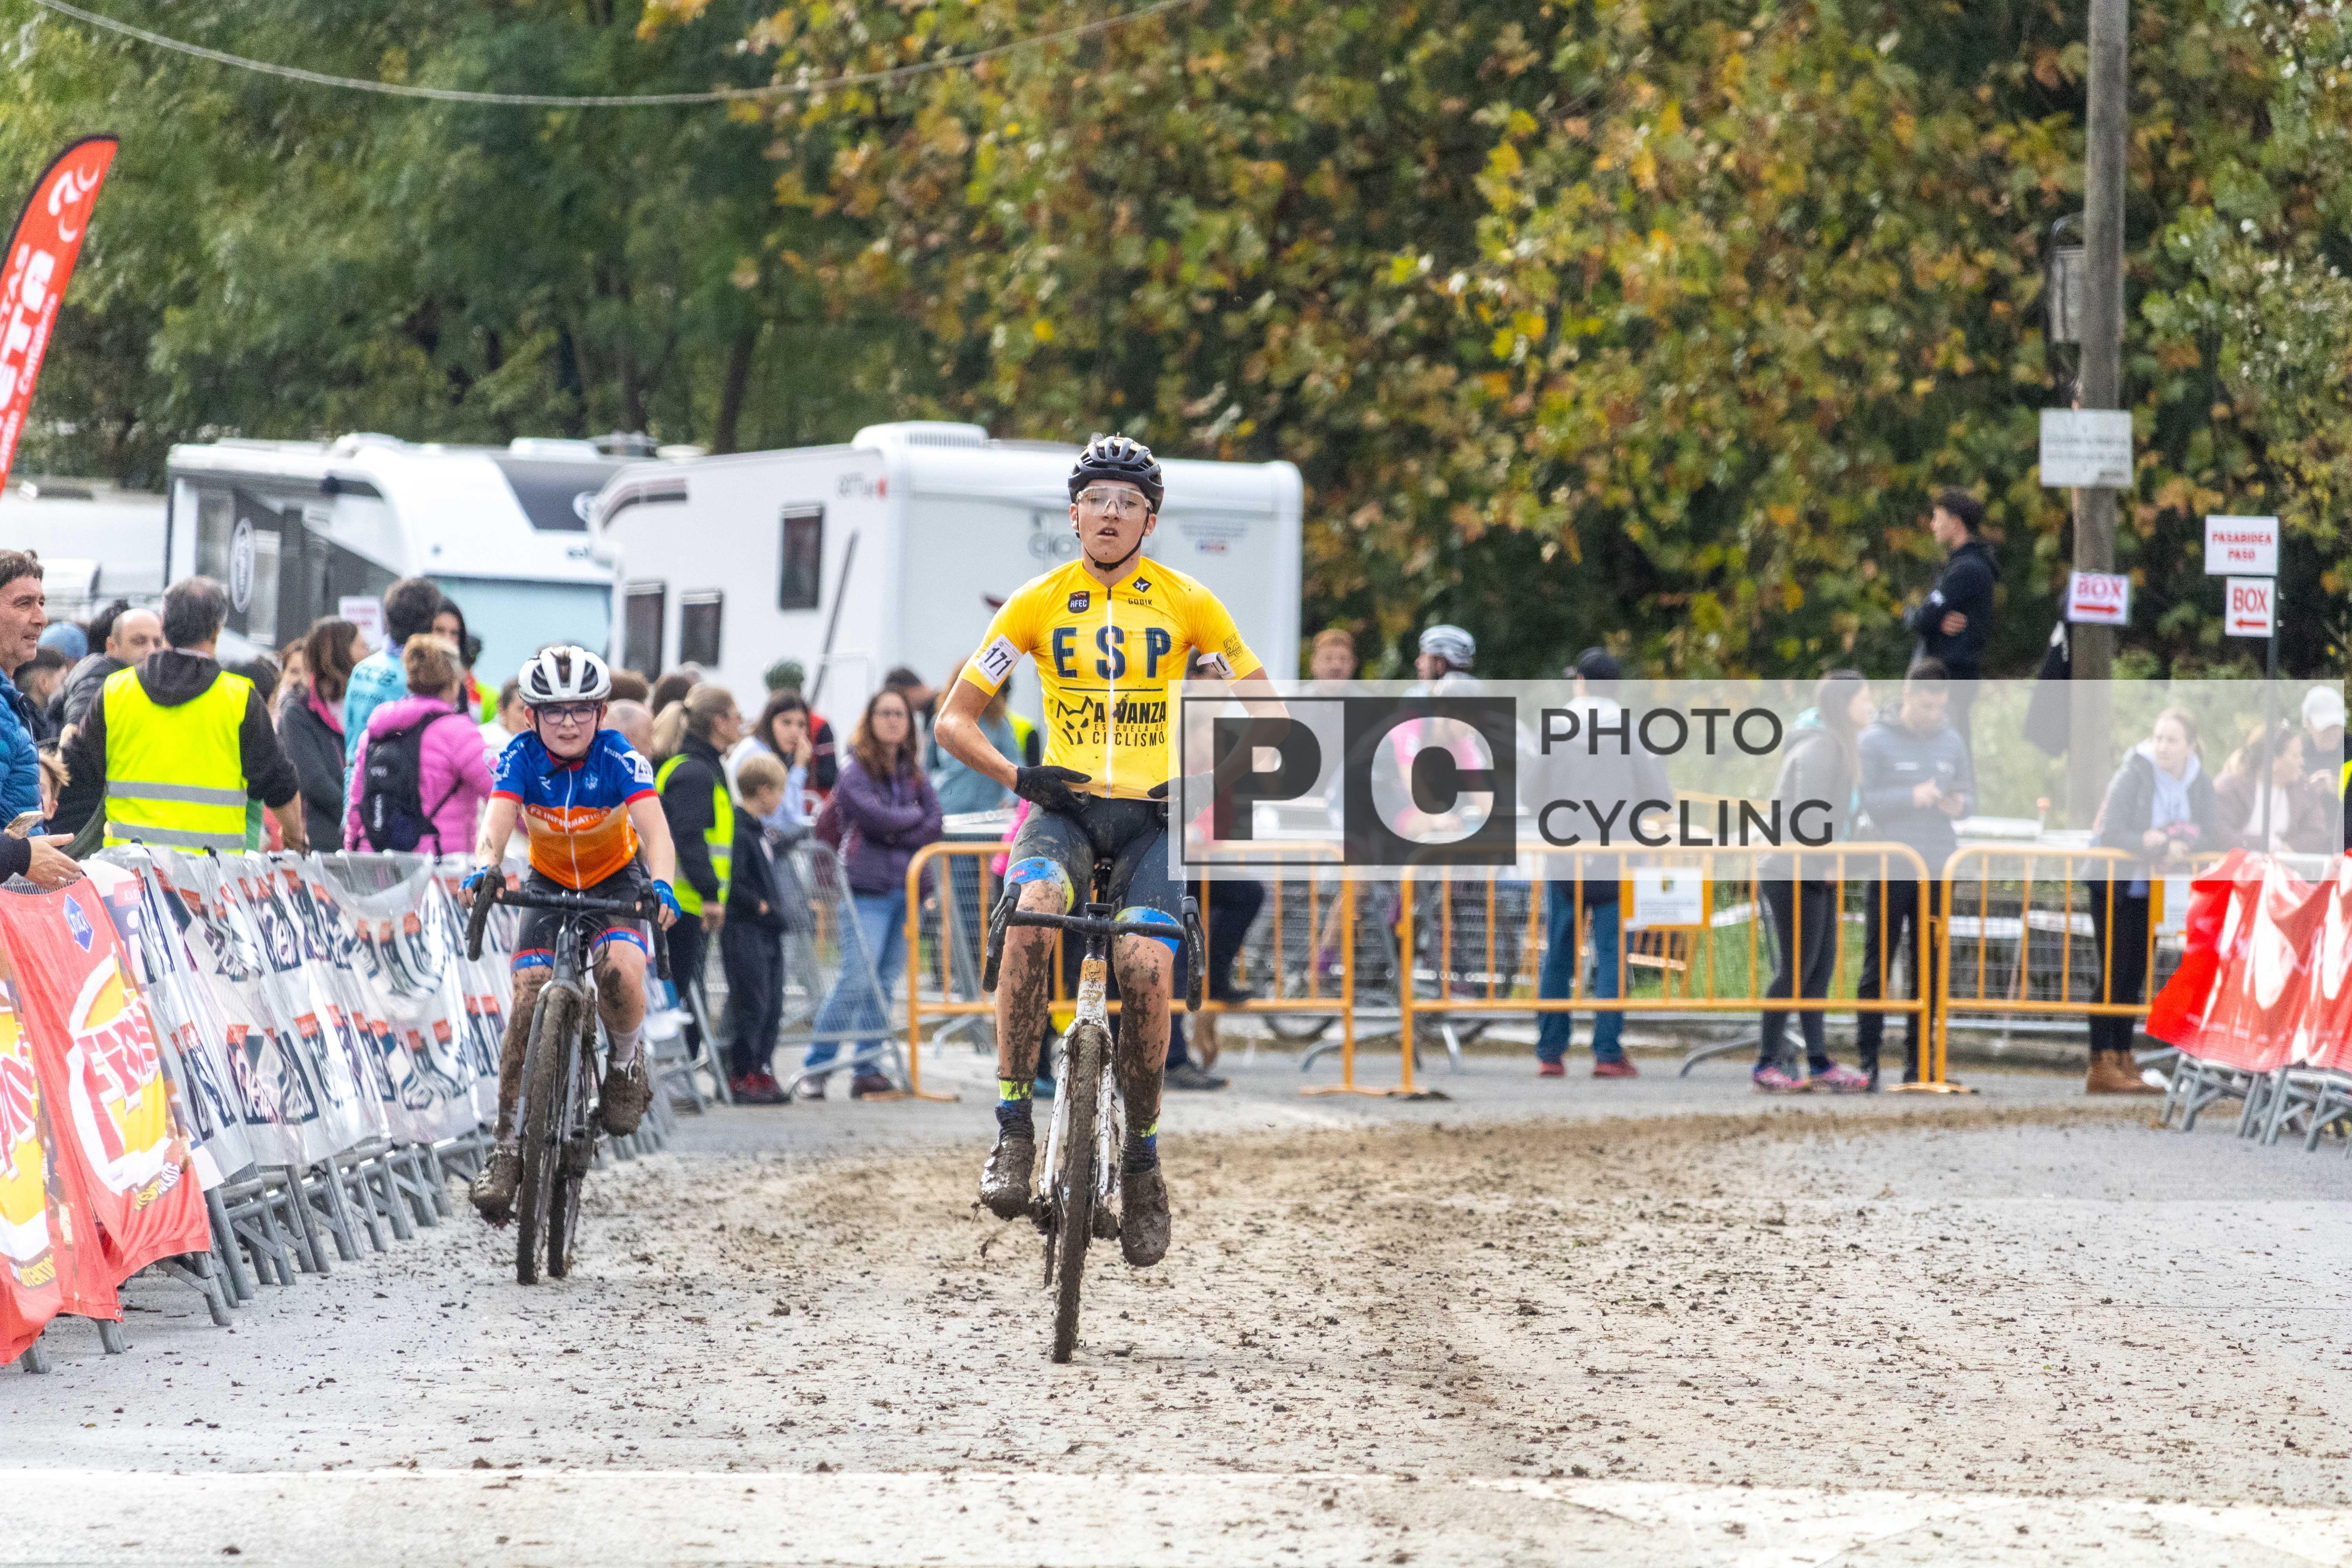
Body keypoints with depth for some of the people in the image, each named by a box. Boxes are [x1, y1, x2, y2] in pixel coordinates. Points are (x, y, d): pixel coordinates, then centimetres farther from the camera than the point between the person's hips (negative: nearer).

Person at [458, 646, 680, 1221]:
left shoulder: (620, 759, -24)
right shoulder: (521, 758, -20)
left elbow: (655, 829, -36)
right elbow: (497, 824, -34)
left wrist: (661, 884, -56)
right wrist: (483, 870, -56)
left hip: (615, 880, -2)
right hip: (548, 883, 2)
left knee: (620, 971, -31)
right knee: (529, 998, -15)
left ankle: (626, 1063, 1)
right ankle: (508, 1145, -9)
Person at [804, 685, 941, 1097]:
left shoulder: (913, 774, 16)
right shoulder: (855, 769, 0)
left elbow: (934, 826, 7)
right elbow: (874, 816, -13)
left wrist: (894, 832, -8)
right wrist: (914, 818, 2)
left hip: (907, 887, 6)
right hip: (868, 888, -5)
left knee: (886, 983, 4)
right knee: (858, 979, -14)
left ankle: (868, 1069, 9)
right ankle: (815, 1067, -8)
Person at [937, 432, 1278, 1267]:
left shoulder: (1188, 604, 1)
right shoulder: (1039, 603, 2)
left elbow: (1265, 712, 7)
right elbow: (954, 720, 5)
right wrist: (1017, 776, -13)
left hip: (1153, 817, 0)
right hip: (1065, 806, 0)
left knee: (1145, 966, -26)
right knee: (1033, 909, -34)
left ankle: (1143, 1160, -3)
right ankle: (1013, 1130, -28)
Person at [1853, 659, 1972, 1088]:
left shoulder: (1953, 742, 11)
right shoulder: (1876, 740, -3)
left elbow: (1969, 793, 16)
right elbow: (1862, 799, -9)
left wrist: (1958, 805, -7)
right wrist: (1912, 798, -19)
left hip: (1938, 873, 4)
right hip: (1889, 871, -4)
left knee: (1929, 971, 6)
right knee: (1878, 967, -2)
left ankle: (1918, 1061, 11)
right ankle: (1867, 1058, 1)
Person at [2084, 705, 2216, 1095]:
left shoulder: (2198, 782, 0)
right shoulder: (2133, 775, -16)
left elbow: (2211, 835, -7)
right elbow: (2111, 833, -22)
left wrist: (2177, 845, -26)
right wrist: (2159, 847, -33)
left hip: (2152, 887, 5)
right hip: (2115, 884, -5)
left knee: (2135, 974, 7)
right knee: (2114, 971, -9)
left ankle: (2122, 1060, 11)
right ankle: (2101, 1066, -10)